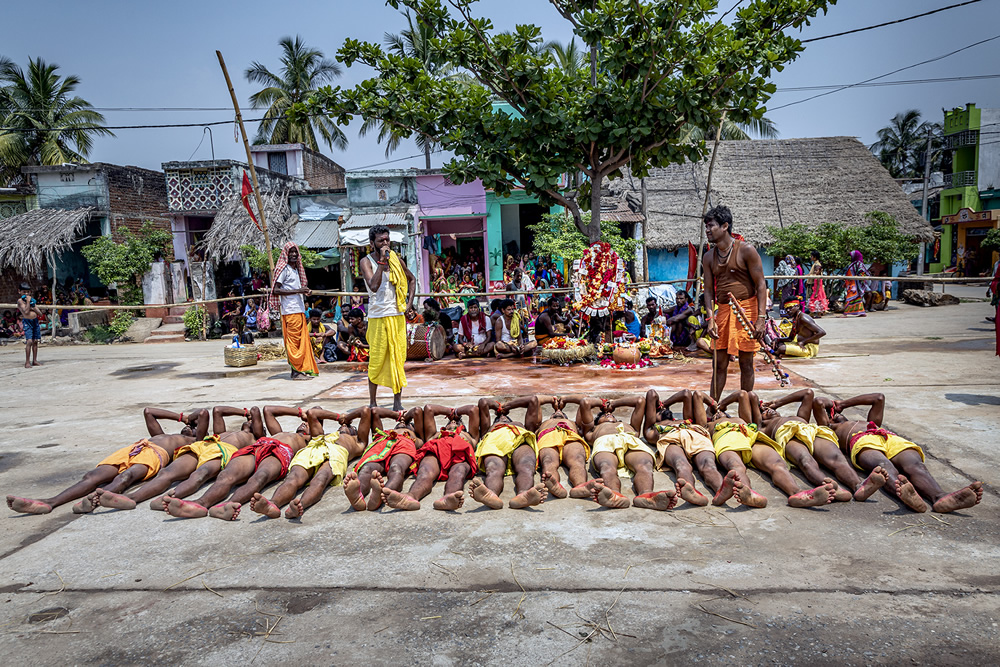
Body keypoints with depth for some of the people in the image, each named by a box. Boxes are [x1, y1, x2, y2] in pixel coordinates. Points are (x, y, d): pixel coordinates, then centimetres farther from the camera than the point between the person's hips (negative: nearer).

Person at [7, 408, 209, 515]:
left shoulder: (193, 443, 26)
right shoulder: (162, 435, 45)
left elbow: (203, 413, 15)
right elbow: (148, 412, 51)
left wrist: (190, 417, 36)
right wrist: (181, 417, 51)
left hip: (154, 454, -6)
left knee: (126, 476, -39)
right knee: (94, 476, -22)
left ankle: (93, 500, -67)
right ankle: (49, 502, -45)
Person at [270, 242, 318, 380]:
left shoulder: (296, 269, 20)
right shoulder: (283, 268, -6)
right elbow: (275, 290, -15)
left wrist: (305, 291, 7)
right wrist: (298, 291, -18)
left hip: (299, 310, 8)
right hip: (290, 311, -8)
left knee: (302, 340, 8)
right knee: (293, 340, -6)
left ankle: (304, 369, 12)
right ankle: (296, 371, -4)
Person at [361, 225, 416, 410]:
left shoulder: (396, 259, 7)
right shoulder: (366, 261, -4)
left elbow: (411, 279, 22)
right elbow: (373, 286, -21)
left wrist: (409, 302, 9)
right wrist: (382, 261, -19)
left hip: (397, 315, 4)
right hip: (378, 316, -3)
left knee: (398, 359, 5)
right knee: (376, 360, 0)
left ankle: (397, 402, 13)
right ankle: (373, 403, 13)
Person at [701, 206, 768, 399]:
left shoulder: (746, 251, -6)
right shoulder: (709, 257, 9)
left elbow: (760, 285, -7)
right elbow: (709, 289, 10)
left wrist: (761, 318, -15)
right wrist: (710, 319, -3)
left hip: (747, 309, -4)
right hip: (723, 310, 4)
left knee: (746, 363, 3)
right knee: (719, 363, 6)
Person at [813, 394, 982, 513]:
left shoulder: (869, 423, 52)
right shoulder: (831, 428, 37)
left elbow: (879, 398, 53)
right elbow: (818, 402, 27)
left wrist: (844, 403, 55)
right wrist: (832, 403, 51)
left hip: (894, 440, 5)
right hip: (864, 442, -4)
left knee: (915, 465, -33)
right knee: (884, 466, -42)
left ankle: (940, 497, -65)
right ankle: (902, 491, -76)